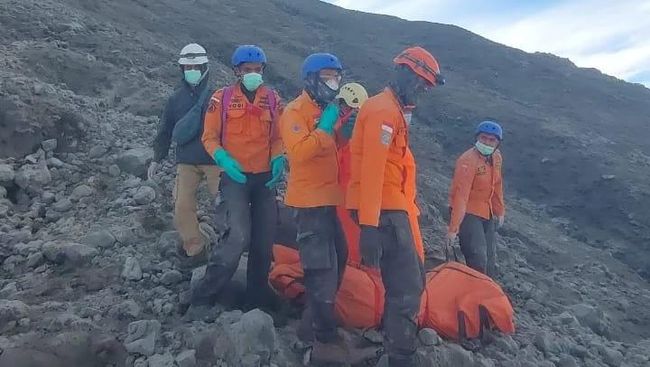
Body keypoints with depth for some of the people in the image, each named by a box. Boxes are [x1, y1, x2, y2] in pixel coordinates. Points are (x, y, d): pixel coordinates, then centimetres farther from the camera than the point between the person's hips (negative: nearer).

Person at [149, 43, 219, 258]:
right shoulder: (176, 99, 9)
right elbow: (165, 131, 14)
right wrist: (157, 159, 9)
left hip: (214, 160, -3)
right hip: (186, 161, 3)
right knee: (183, 208, -1)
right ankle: (195, 249, 14)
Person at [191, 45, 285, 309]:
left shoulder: (273, 99, 7)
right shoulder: (222, 98, 0)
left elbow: (278, 138, 11)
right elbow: (209, 137, 2)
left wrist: (278, 160, -8)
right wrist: (223, 158, -16)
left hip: (265, 178, 4)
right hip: (235, 176, -3)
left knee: (263, 243, 6)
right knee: (240, 235, -19)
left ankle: (257, 300, 22)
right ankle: (205, 293, -1)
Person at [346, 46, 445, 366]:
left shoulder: (391, 109, 20)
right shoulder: (384, 109, -13)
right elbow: (372, 168, -23)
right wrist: (369, 225, -28)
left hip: (390, 208, 11)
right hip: (383, 210, -11)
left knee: (409, 280, 17)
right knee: (407, 286, -8)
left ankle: (396, 340, 29)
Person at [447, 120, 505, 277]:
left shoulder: (496, 157, 0)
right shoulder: (468, 161, -25)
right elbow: (460, 195, -30)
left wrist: (500, 211, 19)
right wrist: (453, 227, -31)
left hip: (487, 213, 8)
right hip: (468, 213, -8)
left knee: (489, 258, 16)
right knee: (478, 260, -14)